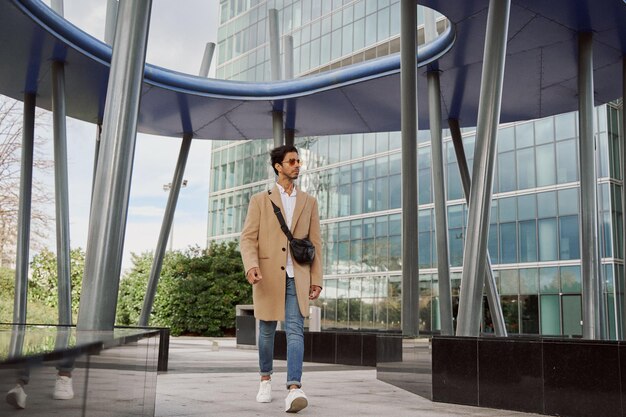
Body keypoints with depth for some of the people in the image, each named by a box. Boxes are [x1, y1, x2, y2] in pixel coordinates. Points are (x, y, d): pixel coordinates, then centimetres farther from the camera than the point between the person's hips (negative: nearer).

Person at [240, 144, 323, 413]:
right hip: (268, 276, 0)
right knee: (267, 331, 11)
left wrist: (317, 279, 3)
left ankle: (293, 389, -23)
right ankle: (266, 379, 32)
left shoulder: (309, 202, 11)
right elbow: (248, 238, -3)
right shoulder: (260, 201, 5)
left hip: (297, 277, 1)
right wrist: (251, 266, -22)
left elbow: (315, 243, 10)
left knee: (295, 331, -14)